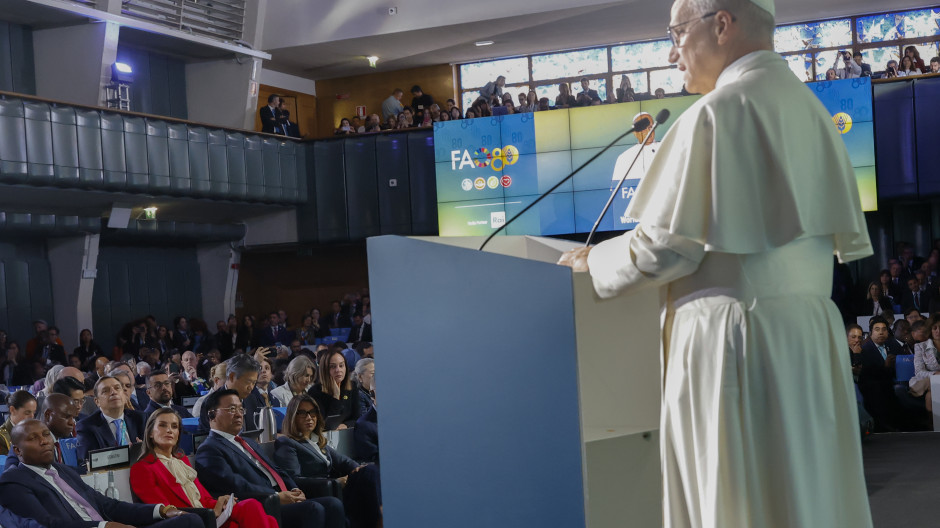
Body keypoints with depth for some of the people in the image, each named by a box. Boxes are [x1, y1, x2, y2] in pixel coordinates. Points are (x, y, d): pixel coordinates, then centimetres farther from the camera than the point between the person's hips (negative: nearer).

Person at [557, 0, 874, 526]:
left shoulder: (719, 111, -12)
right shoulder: (810, 108, 12)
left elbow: (668, 247, -14)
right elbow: (847, 235, 18)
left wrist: (595, 260, 3)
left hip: (733, 341, -8)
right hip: (813, 332, 8)